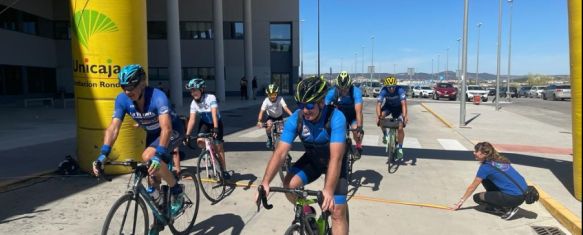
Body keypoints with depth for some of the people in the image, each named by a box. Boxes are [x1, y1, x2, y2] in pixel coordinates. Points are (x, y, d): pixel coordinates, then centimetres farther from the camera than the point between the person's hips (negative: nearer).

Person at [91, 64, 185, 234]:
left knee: (148, 157, -31)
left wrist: (159, 155, -57)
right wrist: (103, 154, -34)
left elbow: (166, 128, -45)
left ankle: (177, 191, -10)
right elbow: (113, 127, -22)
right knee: (153, 178, 9)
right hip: (153, 134, 6)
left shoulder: (157, 97, -35)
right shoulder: (122, 99, -19)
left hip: (173, 131, -6)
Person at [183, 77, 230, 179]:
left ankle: (224, 170, 8)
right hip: (204, 123, 4)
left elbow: (214, 114, -37)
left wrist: (215, 128, -49)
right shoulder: (193, 103, -15)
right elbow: (192, 119, -19)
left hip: (216, 122, -3)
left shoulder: (210, 98, -28)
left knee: (219, 147, -5)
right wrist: (187, 134, -28)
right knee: (200, 142, -22)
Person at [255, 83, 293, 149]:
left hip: (279, 117, 1)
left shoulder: (280, 99, -29)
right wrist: (259, 121, -48)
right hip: (271, 117, -1)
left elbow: (286, 108, -38)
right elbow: (261, 111, -33)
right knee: (269, 125, -29)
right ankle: (269, 139, -2)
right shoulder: (266, 101, -27)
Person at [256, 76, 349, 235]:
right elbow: (280, 152, -27)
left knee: (337, 212, -12)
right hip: (312, 158, 4)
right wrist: (265, 183, -38)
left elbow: (336, 158, -41)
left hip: (334, 161, -3)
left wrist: (328, 190, -52)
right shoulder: (295, 120, -24)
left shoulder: (336, 118, -34)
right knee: (289, 185, -18)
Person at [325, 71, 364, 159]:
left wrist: (359, 127, -49)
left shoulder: (356, 92, -31)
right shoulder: (332, 93, -26)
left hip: (353, 115, -2)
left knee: (356, 130, -25)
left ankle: (358, 147, 6)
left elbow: (358, 111, -39)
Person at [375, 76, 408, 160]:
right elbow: (379, 104, -36)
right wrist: (378, 116, -52)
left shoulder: (400, 90, -32)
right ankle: (384, 134, -6)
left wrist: (405, 116, -56)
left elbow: (403, 103, -42)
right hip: (388, 106, 1)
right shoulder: (383, 91, -29)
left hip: (398, 108, -1)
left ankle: (400, 148, 2)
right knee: (381, 116, -31)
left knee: (400, 127, -15)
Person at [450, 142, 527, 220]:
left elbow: (472, 187, -1)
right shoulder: (500, 160, 12)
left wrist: (460, 201, 10)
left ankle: (508, 208, -1)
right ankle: (497, 206, 18)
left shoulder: (485, 166, -9)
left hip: (515, 198, -8)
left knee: (477, 197, 3)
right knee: (486, 180, 17)